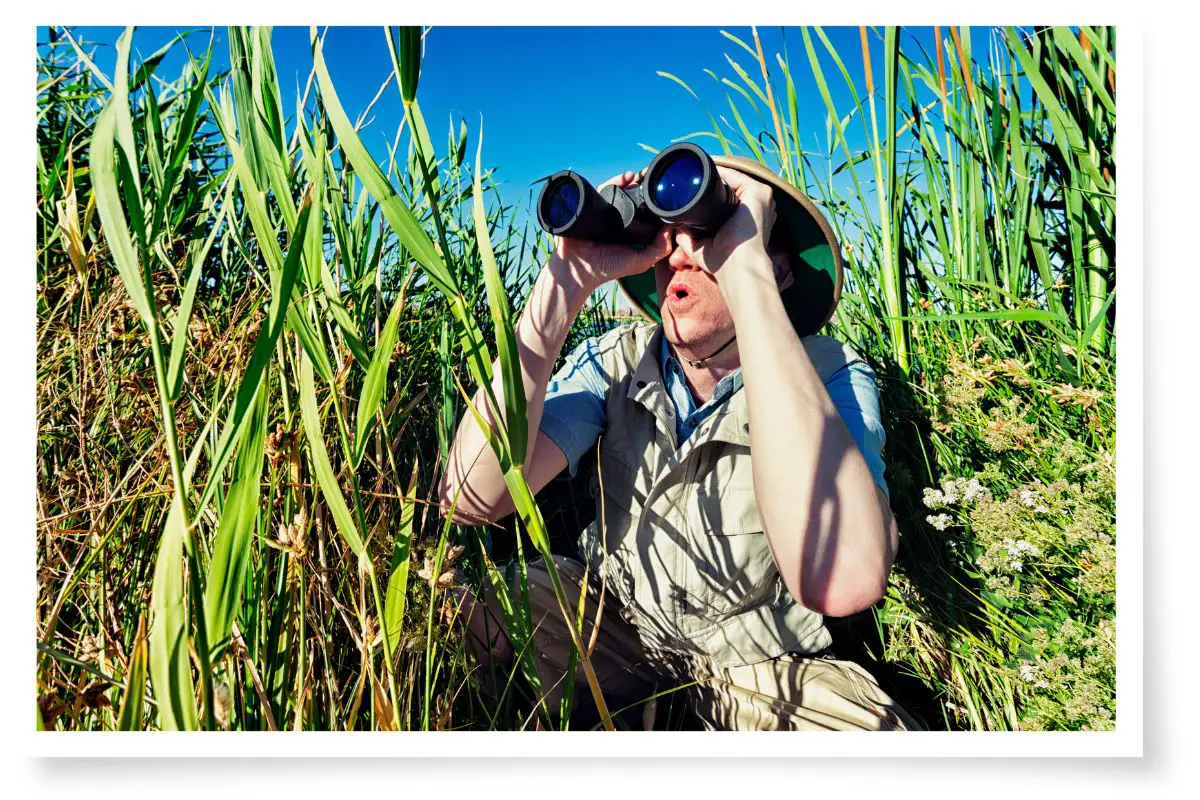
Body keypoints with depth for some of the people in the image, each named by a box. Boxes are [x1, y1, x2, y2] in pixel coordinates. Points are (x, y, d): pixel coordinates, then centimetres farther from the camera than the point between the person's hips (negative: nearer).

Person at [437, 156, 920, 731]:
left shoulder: (830, 377, -20)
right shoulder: (613, 361, -11)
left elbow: (841, 582, -43)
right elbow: (473, 495, -25)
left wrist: (744, 272, -40)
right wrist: (567, 280, -30)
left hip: (761, 662, -1)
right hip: (611, 614, 2)